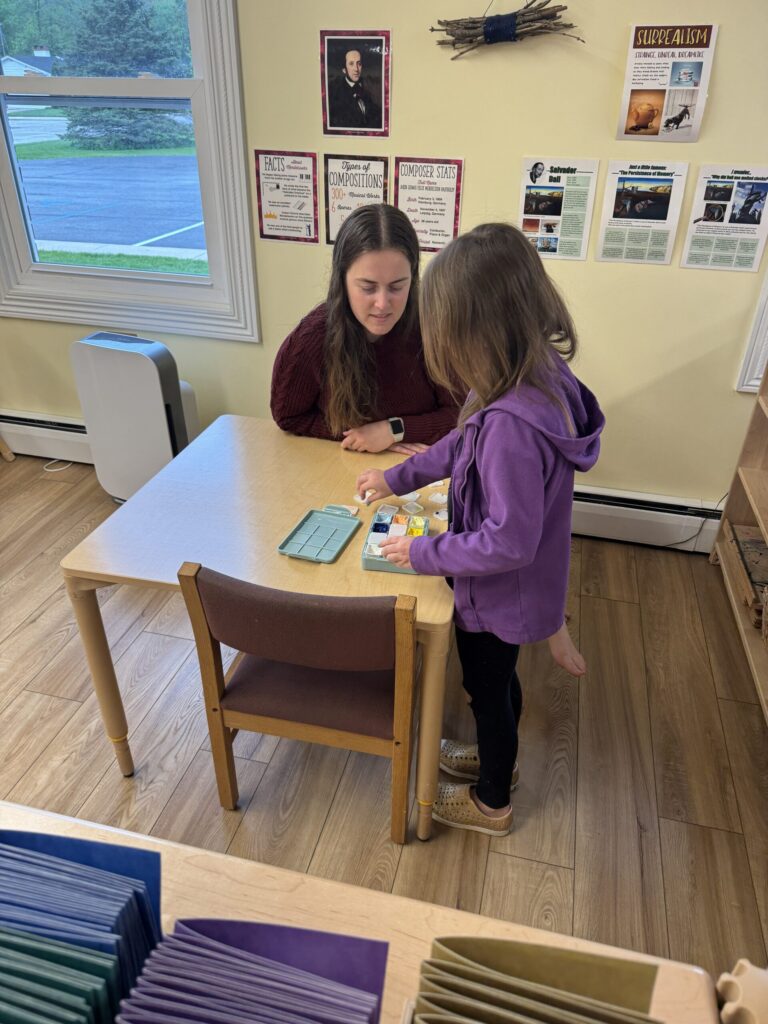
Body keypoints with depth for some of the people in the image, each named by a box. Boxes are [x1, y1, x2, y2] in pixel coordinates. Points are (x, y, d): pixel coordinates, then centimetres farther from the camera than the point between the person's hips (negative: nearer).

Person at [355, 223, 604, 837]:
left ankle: (491, 803, 45)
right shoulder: (541, 374, -9)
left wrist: (424, 554, -19)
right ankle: (498, 757, 58)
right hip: (526, 584, 8)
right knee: (499, 678, 30)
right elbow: (465, 443, 6)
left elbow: (508, 543, -32)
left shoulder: (512, 423, -38)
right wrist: (398, 478, 10)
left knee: (488, 689, 18)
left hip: (500, 593, -8)